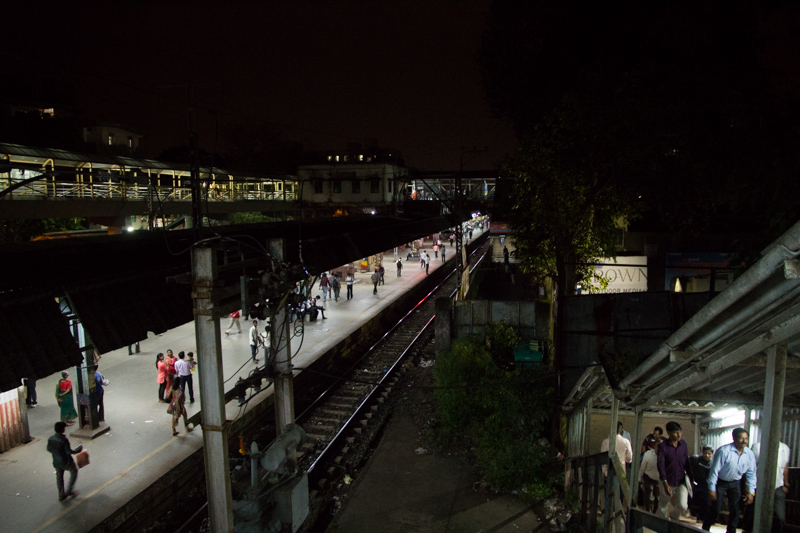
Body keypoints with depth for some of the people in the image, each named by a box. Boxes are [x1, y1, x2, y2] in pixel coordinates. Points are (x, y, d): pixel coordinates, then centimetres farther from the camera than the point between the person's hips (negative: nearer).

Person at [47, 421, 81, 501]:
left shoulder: (51, 438, -8)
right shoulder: (64, 440, -28)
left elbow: (48, 449, 5)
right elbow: (69, 451, -25)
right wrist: (77, 451, -7)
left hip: (56, 462, 6)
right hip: (66, 462, -6)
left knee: (59, 477, 19)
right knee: (74, 472, 18)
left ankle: (61, 495, 29)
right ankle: (69, 490, 20)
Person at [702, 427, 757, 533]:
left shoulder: (750, 454, -10)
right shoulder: (723, 451, -26)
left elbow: (751, 473, 1)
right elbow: (714, 470, -21)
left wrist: (751, 492, -1)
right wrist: (711, 489, -19)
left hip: (735, 483, 5)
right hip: (720, 482, -5)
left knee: (736, 510, 6)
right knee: (715, 508, -3)